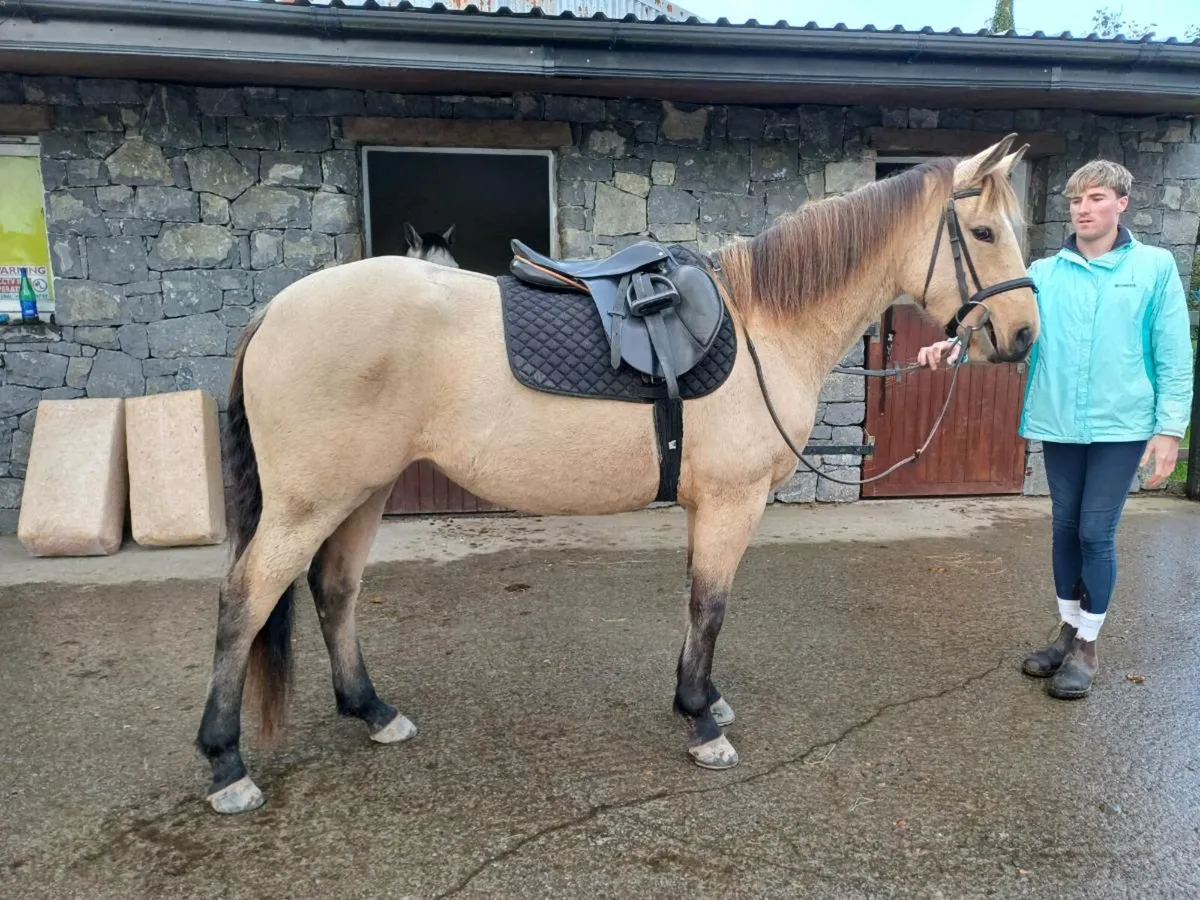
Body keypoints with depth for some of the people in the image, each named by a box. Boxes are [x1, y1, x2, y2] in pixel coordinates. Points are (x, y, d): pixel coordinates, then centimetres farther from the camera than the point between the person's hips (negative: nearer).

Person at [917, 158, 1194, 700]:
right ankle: (1069, 631, 30)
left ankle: (1087, 648, 18)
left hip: (1122, 425, -3)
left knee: (1096, 534, 1)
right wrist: (957, 344, -31)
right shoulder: (1044, 273, 4)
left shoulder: (1156, 267, -1)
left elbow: (1174, 356, -3)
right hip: (1059, 424, 3)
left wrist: (1170, 428, -9)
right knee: (1066, 528, 13)